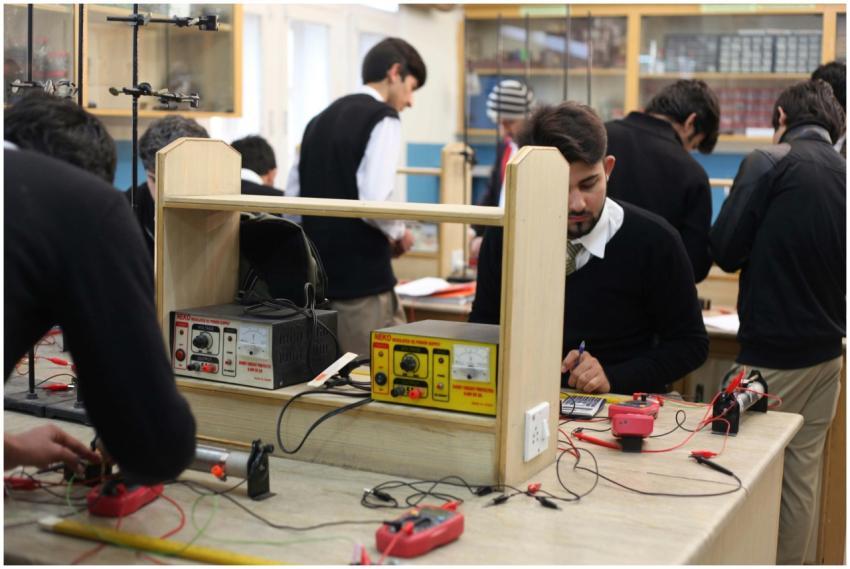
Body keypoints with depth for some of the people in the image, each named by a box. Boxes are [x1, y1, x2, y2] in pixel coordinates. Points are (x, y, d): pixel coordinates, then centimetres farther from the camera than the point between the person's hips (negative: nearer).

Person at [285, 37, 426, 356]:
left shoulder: (321, 119, 13)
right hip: (362, 278, -8)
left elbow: (291, 198, 13)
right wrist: (399, 233, -3)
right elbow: (373, 202, -21)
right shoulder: (383, 119, -9)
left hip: (317, 274, 8)